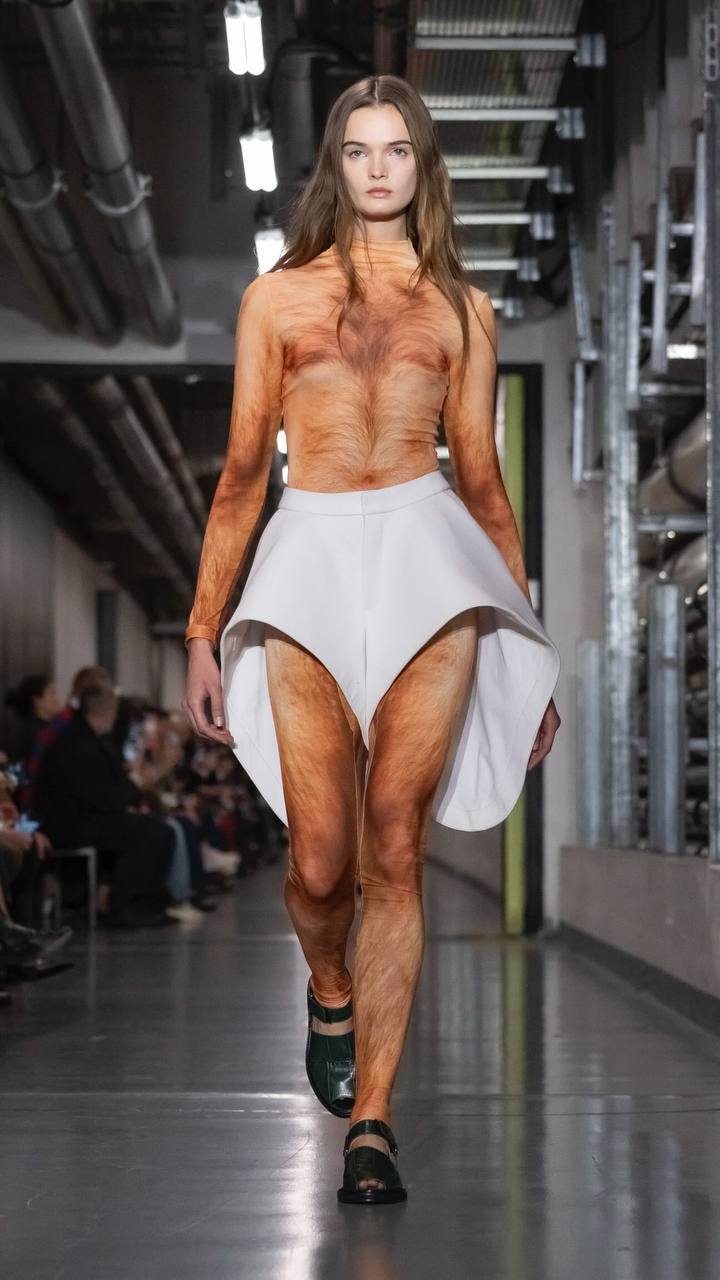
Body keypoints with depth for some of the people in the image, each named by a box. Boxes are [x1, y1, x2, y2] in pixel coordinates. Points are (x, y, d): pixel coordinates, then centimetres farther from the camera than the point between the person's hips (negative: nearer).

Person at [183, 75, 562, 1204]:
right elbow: (243, 473, 14)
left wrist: (532, 655, 17)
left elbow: (482, 479, 18)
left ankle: (370, 1116, -4)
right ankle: (331, 992, 30)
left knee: (392, 847, -9)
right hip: (309, 560, 0)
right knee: (321, 862, -5)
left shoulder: (462, 308, 16)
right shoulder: (277, 296, 16)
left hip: (425, 555, 0)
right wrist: (203, 630, 9)